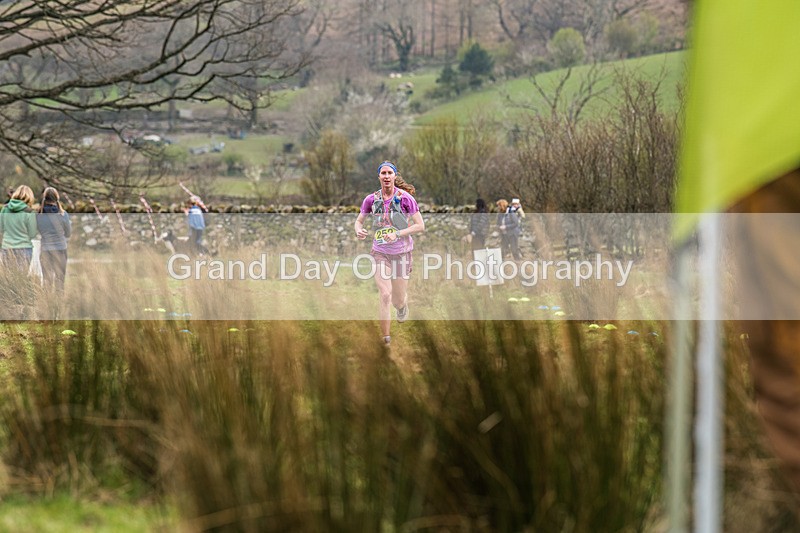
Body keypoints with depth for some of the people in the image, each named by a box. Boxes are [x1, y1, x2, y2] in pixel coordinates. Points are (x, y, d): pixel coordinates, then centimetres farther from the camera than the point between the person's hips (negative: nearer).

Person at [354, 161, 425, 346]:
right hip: (380, 252, 1)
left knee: (398, 300, 8)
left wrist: (397, 234, -23)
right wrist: (359, 230, -14)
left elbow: (420, 226, -11)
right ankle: (386, 338, -6)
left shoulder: (405, 198, -10)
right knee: (385, 295, -14)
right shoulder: (371, 199, -2)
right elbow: (359, 221, 10)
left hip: (402, 252, -1)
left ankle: (402, 306, 48)